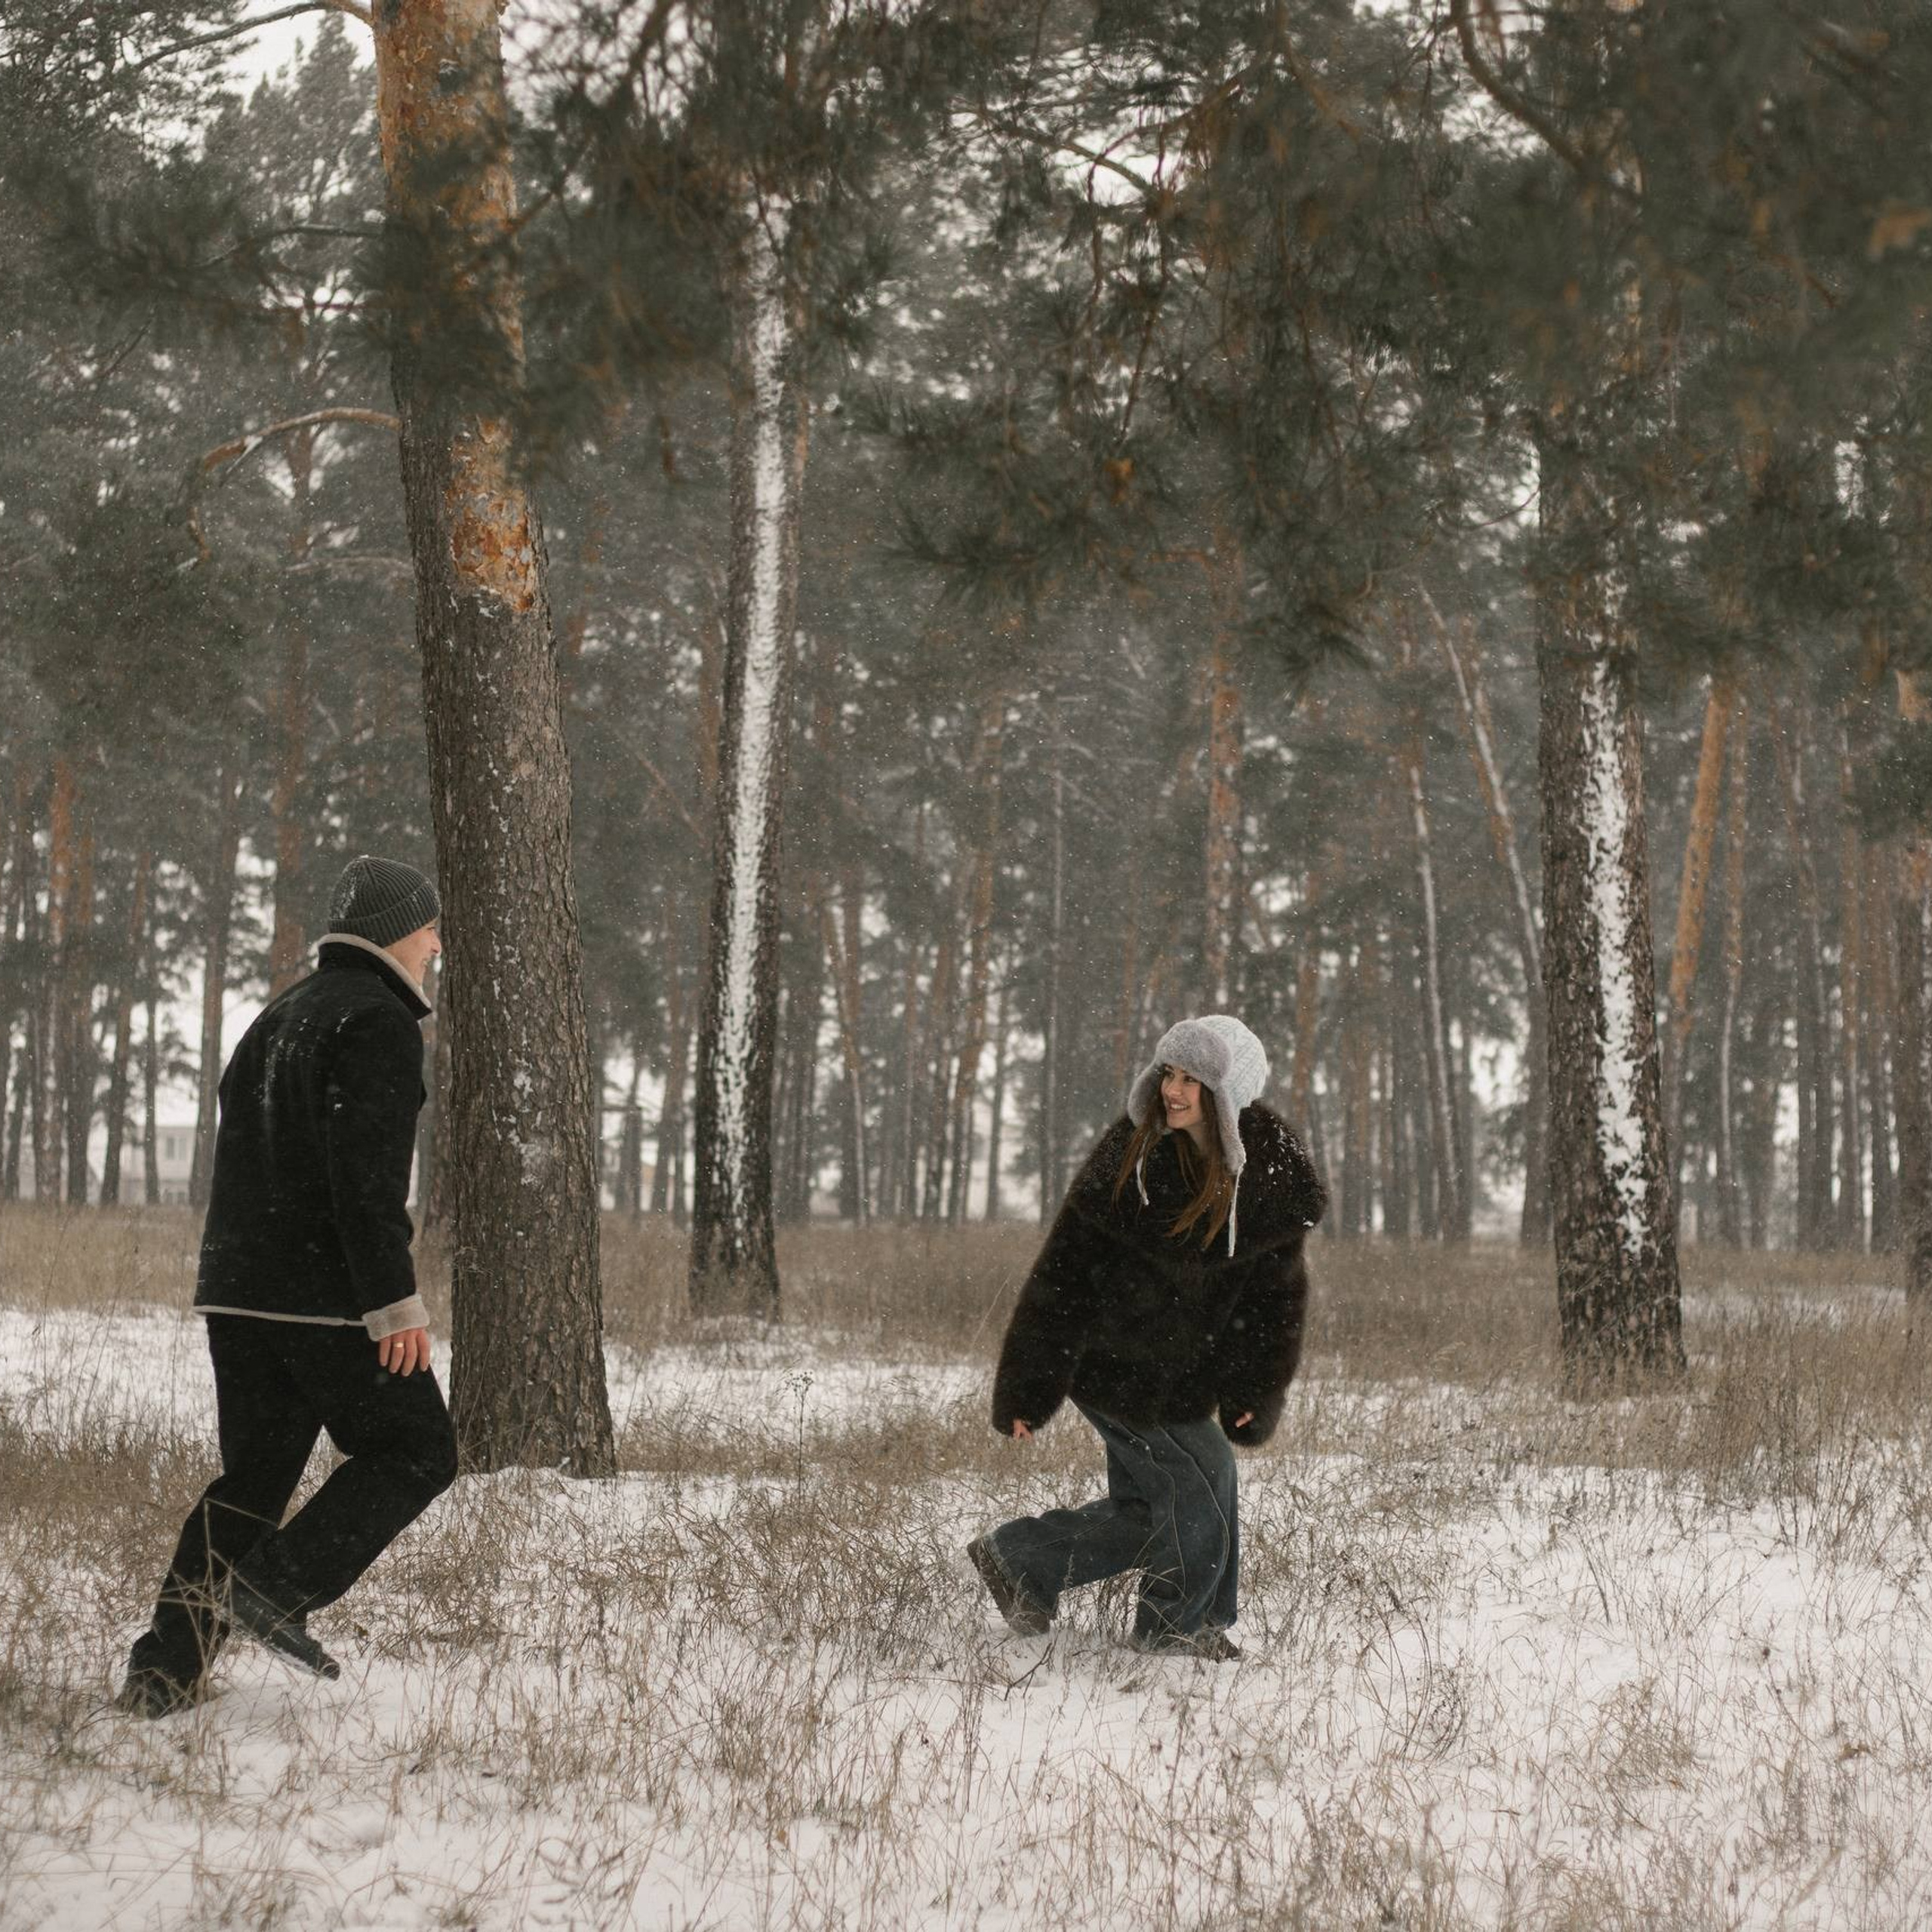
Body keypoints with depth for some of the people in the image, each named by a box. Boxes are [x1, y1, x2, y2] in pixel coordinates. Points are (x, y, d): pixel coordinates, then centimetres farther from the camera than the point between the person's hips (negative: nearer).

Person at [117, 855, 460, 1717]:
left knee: (252, 1475, 12)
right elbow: (366, 1170, -20)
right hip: (329, 1298, -9)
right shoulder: (378, 1022, -9)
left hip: (235, 1292, 9)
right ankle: (276, 1585, -11)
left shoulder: (279, 1017, 20)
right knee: (415, 1451, 3)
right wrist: (394, 1299, -21)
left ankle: (165, 1666, 3)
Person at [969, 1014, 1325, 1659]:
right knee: (1201, 1485, -3)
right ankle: (1176, 1630, 20)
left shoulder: (1270, 1174, -9)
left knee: (1145, 1509, 11)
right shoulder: (1128, 1154, -18)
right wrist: (1025, 1390, -14)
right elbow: (1063, 1275, -14)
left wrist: (1254, 1391, -4)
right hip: (1114, 1367, -5)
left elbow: (1277, 1293, 1)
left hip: (1185, 1375, 5)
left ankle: (1017, 1560, 29)